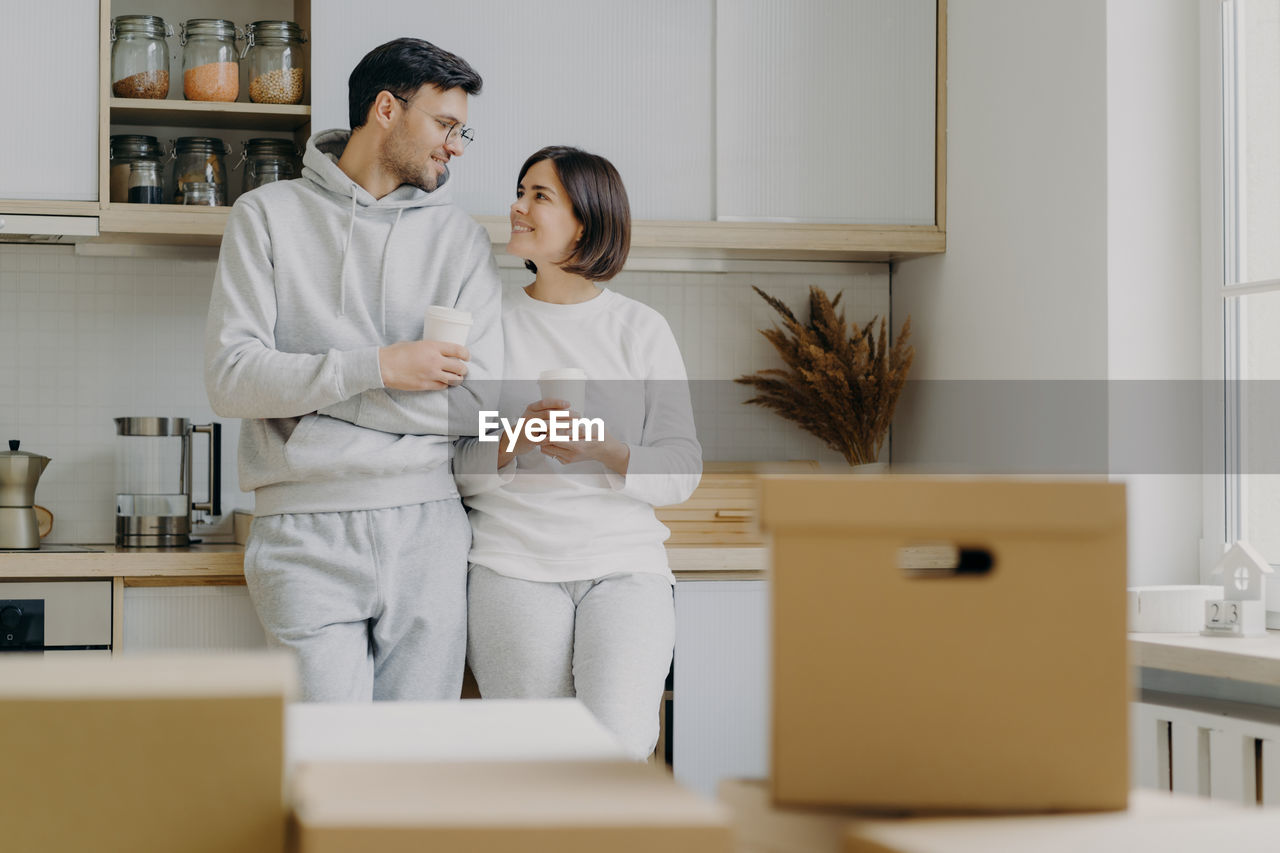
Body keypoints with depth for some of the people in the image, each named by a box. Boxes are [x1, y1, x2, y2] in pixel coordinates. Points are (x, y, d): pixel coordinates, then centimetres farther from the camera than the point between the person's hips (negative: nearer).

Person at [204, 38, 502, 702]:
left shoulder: (461, 238, 12)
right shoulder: (268, 217, 7)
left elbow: (476, 399, 0)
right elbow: (229, 379, -4)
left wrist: (308, 384, -4)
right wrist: (376, 367, -13)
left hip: (426, 529, 2)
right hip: (306, 533, -2)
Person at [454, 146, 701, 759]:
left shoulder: (641, 330, 10)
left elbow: (683, 469, 6)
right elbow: (451, 468, 6)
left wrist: (603, 450, -12)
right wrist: (513, 444, -13)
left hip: (625, 568, 0)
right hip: (514, 565, 0)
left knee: (619, 748, -20)